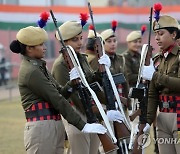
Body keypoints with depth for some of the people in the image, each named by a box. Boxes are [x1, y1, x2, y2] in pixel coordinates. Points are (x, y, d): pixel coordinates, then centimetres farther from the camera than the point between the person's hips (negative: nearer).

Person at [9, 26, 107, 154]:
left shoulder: (39, 67, 15)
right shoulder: (31, 71, -15)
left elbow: (60, 93, 12)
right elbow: (57, 100, -18)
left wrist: (72, 83, -9)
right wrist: (83, 125, -17)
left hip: (55, 127, 9)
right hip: (42, 128, -9)